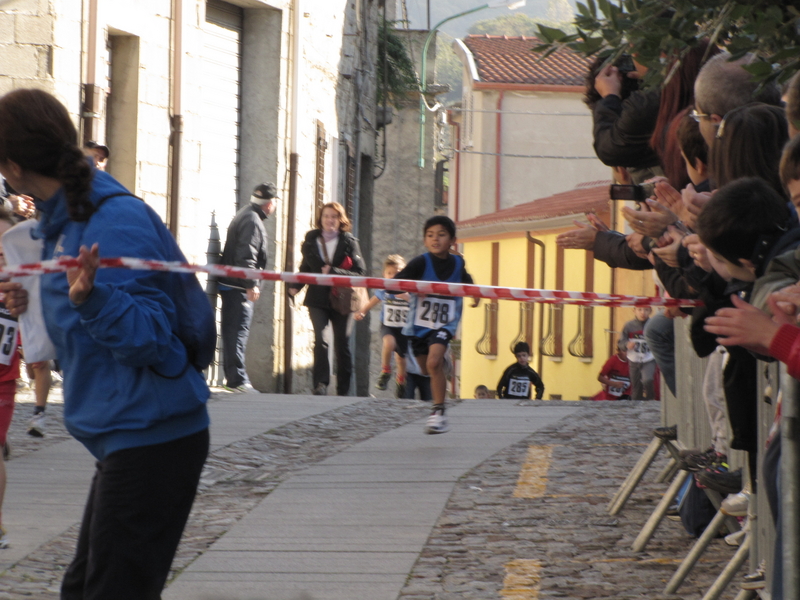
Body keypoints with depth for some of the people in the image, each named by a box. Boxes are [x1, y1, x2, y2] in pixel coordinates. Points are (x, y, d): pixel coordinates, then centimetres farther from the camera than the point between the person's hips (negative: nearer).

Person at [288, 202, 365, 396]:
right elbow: (305, 269, 14)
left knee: (342, 344, 5)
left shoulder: (349, 242, 1)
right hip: (317, 298, 1)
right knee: (320, 339, -17)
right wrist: (295, 286, -4)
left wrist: (333, 272, -17)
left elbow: (360, 273, -5)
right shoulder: (311, 240, 8)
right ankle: (321, 384, -17)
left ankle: (343, 390, 14)